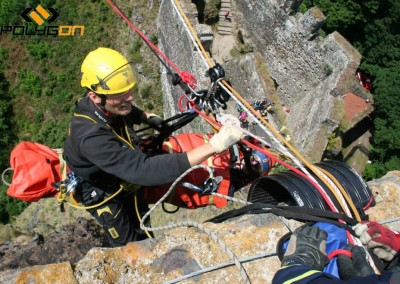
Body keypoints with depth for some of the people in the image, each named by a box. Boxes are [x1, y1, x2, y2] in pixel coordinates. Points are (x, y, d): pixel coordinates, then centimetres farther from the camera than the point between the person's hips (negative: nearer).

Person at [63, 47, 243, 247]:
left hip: (124, 176, 7)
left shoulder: (104, 105, -21)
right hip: (102, 193, -6)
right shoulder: (91, 137, -45)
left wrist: (145, 117, -9)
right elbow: (144, 171, -55)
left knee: (142, 230, 26)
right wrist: (212, 146, -59)